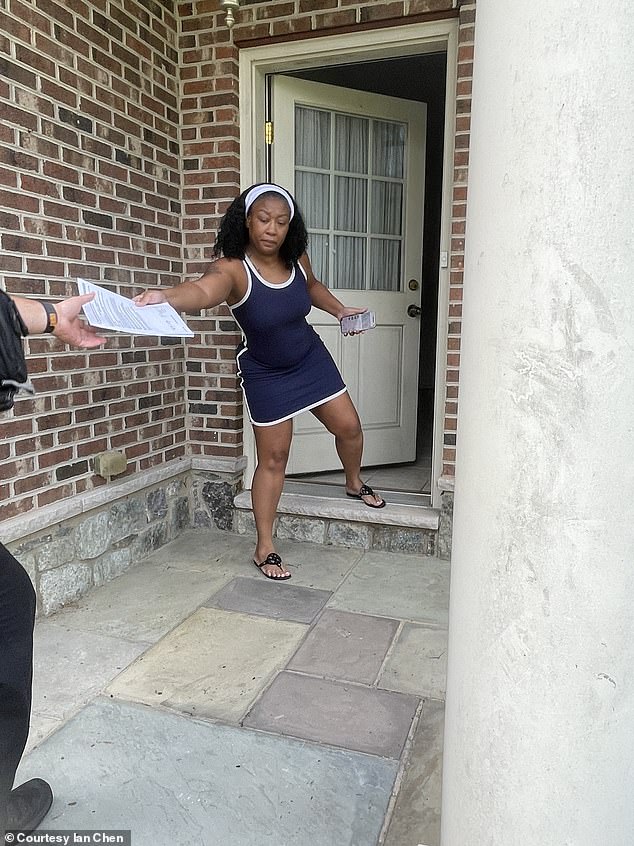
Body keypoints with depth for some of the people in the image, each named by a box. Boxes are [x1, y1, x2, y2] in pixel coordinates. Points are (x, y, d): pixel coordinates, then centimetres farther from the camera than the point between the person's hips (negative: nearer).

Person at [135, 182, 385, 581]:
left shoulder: (296, 257, -12)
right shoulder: (233, 269, -29)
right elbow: (203, 290, -53)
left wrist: (339, 310, 2)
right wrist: (165, 295, -73)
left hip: (311, 358, 5)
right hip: (267, 375, -5)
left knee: (349, 426, 13)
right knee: (273, 458, -1)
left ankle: (355, 482, 46)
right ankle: (265, 548, 14)